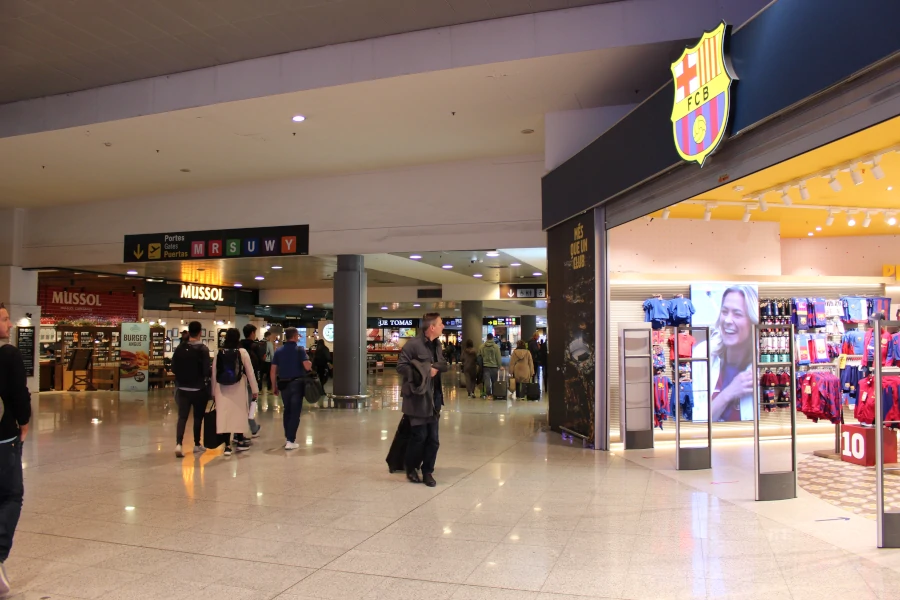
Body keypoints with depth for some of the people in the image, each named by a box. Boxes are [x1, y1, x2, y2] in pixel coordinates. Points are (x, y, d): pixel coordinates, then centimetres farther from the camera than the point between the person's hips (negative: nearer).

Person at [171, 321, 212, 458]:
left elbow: (174, 368, 3)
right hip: (199, 389, -3)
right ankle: (197, 444, 19)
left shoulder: (180, 348, -1)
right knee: (198, 417, 10)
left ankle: (178, 444, -14)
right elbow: (206, 370, -17)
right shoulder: (203, 349, -13)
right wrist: (205, 377, 5)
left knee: (182, 417, 2)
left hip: (182, 388, 3)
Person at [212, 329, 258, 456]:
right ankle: (240, 442, 20)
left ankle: (227, 445, 1)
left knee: (224, 414, 2)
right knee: (239, 413, 11)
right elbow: (249, 371, -5)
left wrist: (214, 391, 13)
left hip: (222, 388, 2)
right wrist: (255, 389, 2)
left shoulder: (219, 352, -1)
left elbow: (214, 372, 4)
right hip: (238, 388, -2)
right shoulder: (242, 352, -8)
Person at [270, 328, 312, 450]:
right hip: (297, 383, -4)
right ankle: (290, 441, -4)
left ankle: (287, 437, 25)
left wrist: (275, 387, 13)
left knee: (287, 410, 18)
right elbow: (307, 367, -18)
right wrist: (309, 361, 5)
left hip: (283, 384, 4)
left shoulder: (278, 351, 5)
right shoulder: (300, 350, -7)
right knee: (295, 411, 0)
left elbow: (273, 372, 4)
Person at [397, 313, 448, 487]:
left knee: (433, 438, 7)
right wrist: (423, 372, -18)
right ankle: (411, 469, 21)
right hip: (417, 397, -7)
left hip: (434, 397, 7)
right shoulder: (413, 344, -13)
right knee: (419, 436, 0)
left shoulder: (437, 345, 11)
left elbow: (444, 365, 15)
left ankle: (427, 472, 19)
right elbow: (400, 366, -14)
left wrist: (436, 367, -8)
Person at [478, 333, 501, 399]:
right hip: (494, 366, -1)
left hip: (485, 366, 1)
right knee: (494, 381, 12)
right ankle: (493, 394, 18)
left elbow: (479, 356, 3)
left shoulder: (482, 346, -1)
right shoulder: (496, 346, -7)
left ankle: (488, 394, -6)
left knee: (487, 381, 1)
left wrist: (480, 365, 12)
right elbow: (498, 358, -4)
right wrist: (499, 367, 4)